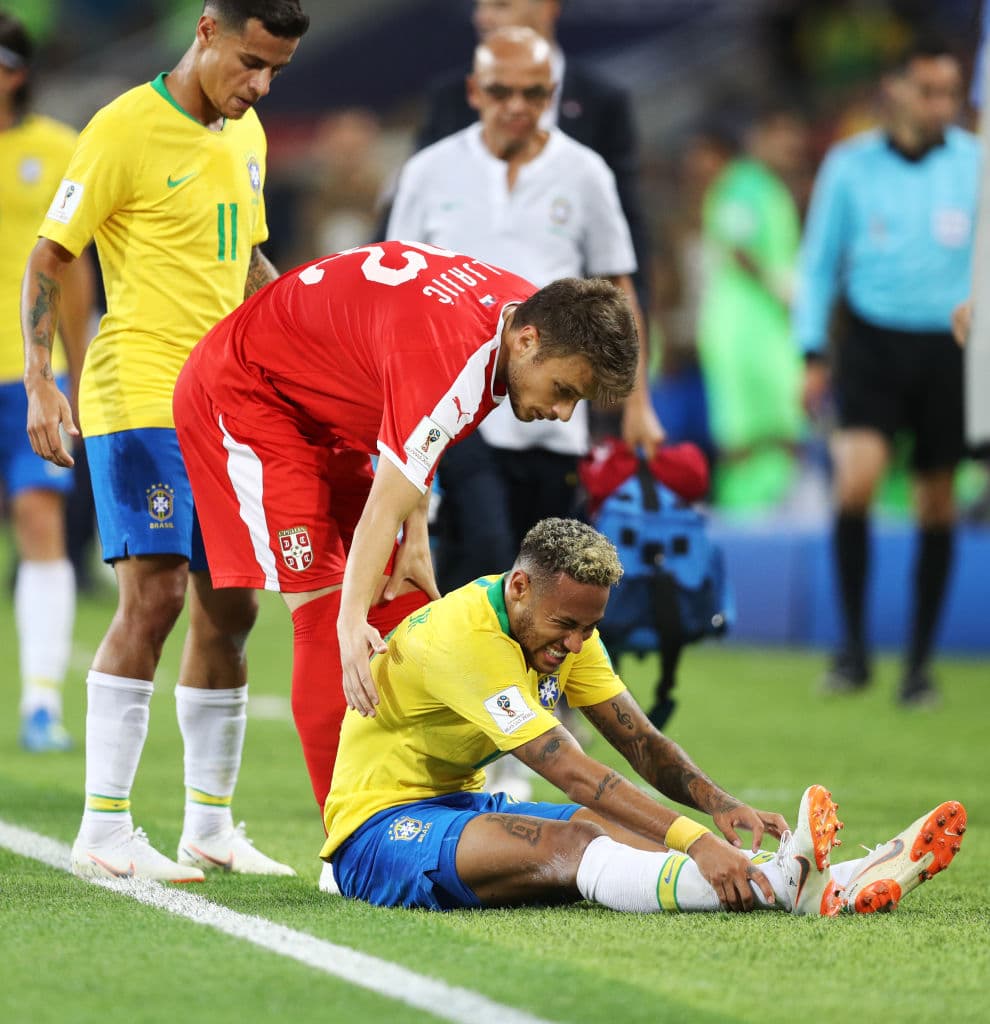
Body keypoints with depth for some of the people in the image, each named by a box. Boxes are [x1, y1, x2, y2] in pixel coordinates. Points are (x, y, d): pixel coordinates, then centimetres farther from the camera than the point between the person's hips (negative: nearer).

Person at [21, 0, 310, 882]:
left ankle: (210, 826, 18)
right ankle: (104, 831, -11)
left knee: (230, 608, 8)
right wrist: (41, 381, -18)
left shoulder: (245, 135, 14)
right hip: (140, 400, -8)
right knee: (154, 596, -15)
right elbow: (50, 257, -9)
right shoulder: (125, 130, -10)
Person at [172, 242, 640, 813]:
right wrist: (352, 626, -47)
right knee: (324, 613, -18)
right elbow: (383, 508, -40)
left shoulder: (517, 306, -8)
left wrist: (417, 542, -2)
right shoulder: (452, 359, -35)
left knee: (406, 607, 3)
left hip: (324, 418, 10)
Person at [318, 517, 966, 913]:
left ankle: (829, 886, -35)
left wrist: (722, 809, -21)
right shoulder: (463, 638, -27)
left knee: (618, 830, -18)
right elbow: (572, 771, -33)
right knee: (569, 843, -35)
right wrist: (695, 841, -40)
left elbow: (640, 741, -1)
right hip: (381, 829, -8)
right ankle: (777, 884, -56)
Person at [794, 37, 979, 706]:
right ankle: (854, 645, -6)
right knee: (856, 482, -19)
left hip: (949, 349, 1)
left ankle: (920, 662, 16)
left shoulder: (976, 165, 1)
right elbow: (819, 261, 9)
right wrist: (813, 354, 4)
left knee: (937, 502, 5)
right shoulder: (850, 166, 2)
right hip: (873, 345, -1)